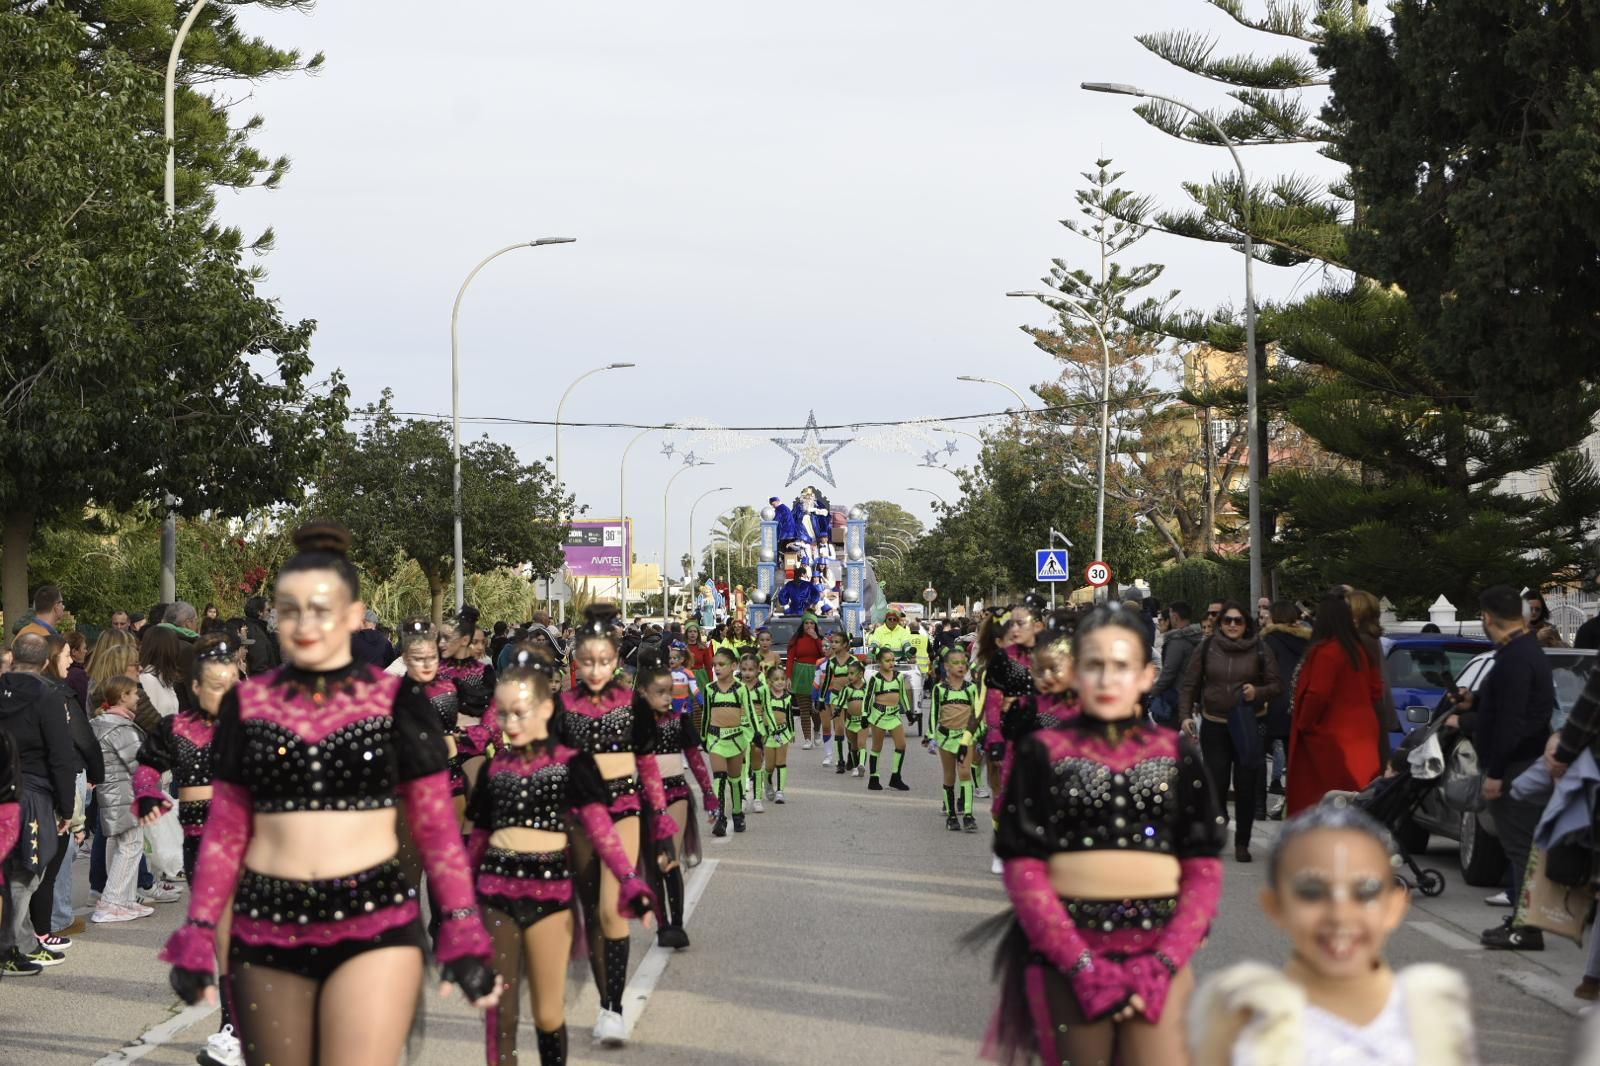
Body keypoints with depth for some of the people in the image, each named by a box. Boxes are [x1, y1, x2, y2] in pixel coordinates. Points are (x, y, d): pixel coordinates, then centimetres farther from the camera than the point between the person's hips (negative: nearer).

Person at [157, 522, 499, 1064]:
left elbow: (436, 824, 2)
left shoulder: (397, 702, 1)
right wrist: (198, 935, 2)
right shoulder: (247, 704, 6)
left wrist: (463, 933, -5)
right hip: (267, 926, 2)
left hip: (375, 923, -2)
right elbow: (225, 830, 9)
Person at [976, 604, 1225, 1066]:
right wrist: (1084, 965, -12)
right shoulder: (1043, 752, 5)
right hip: (1067, 950, 0)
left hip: (1158, 950, 1)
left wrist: (1164, 963, -10)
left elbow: (1204, 870, 5)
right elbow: (1023, 870, -2)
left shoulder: (1176, 752, 9)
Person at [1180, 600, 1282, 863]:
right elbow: (1189, 684, 5)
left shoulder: (1258, 651, 0)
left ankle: (1242, 843, 13)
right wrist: (1186, 715, -6)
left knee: (1245, 786, 2)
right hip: (1214, 725, 0)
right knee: (1215, 784, -2)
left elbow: (1276, 685, 3)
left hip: (1248, 725, 0)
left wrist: (1258, 692, -18)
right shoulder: (1207, 648, 2)